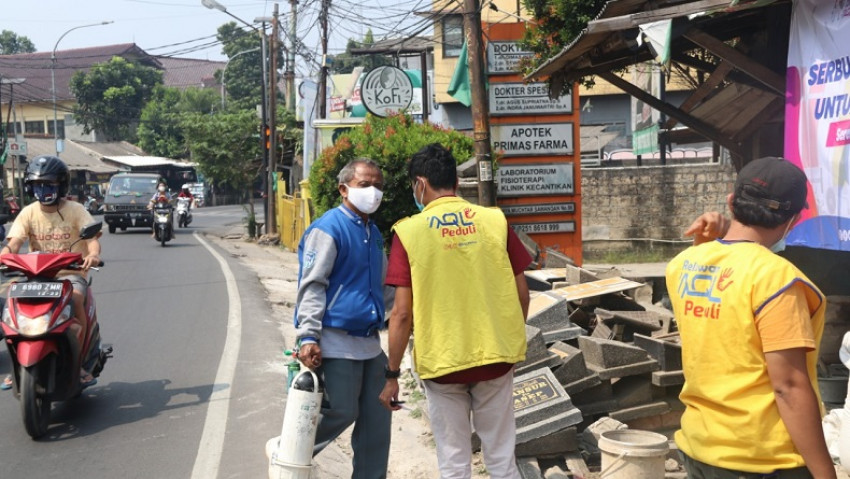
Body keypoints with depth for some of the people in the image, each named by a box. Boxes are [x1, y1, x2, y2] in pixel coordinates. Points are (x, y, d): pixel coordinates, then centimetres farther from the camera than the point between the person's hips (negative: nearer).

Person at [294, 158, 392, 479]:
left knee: (377, 418, 8)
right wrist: (308, 336, -22)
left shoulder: (373, 233, 16)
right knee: (340, 412, -4)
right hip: (337, 341, -8)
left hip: (370, 342, 8)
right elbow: (311, 285, -15)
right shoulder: (328, 229, -9)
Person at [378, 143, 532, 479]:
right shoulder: (495, 221, -1)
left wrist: (392, 374, -1)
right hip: (496, 357, 2)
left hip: (442, 363, -2)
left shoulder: (409, 231, -8)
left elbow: (402, 313, -10)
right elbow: (521, 293, 3)